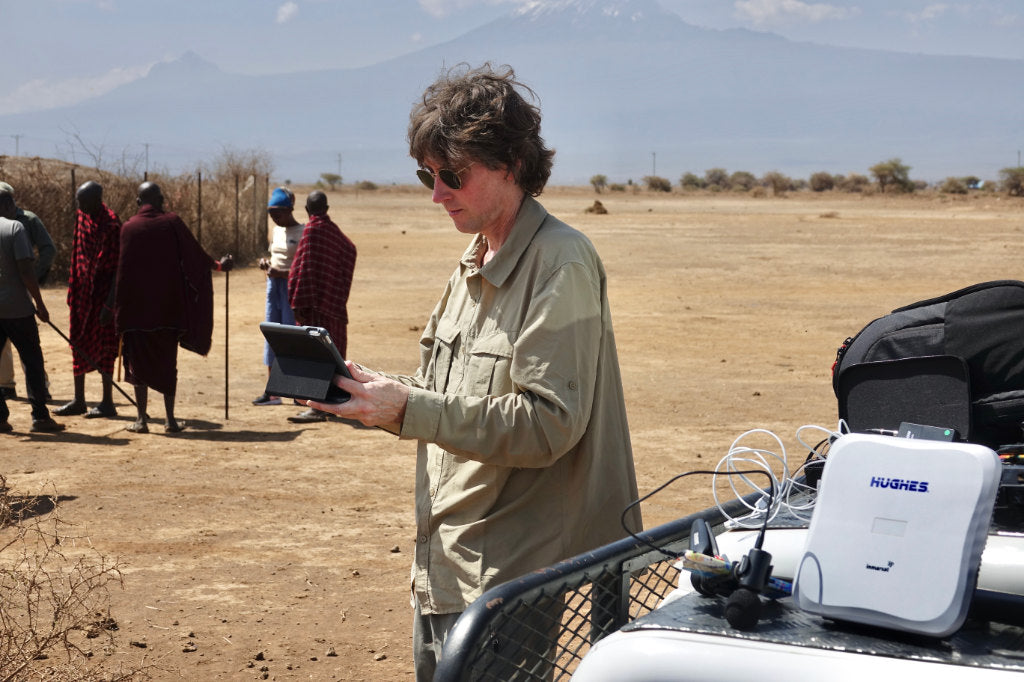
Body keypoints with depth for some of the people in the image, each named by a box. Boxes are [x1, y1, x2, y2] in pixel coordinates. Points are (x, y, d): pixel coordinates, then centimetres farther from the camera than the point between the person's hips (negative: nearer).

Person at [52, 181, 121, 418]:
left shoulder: (111, 225, -17)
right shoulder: (82, 217, 7)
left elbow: (117, 269, -18)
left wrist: (109, 304, -20)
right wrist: (73, 291, 15)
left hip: (101, 295, -8)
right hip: (83, 293, 8)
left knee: (102, 347, -2)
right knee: (79, 345, 11)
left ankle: (107, 403, 7)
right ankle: (79, 400, 20)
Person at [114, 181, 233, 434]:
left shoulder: (129, 227, -3)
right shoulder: (172, 222, -3)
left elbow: (123, 270, -3)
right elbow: (195, 254, 2)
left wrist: (120, 308, 3)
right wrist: (218, 265, 20)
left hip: (138, 308, -1)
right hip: (168, 306, 1)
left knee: (139, 361, 6)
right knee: (167, 361, 9)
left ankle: (141, 419, 3)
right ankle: (170, 419, 9)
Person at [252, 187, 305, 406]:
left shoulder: (302, 233, -11)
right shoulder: (277, 230, 14)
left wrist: (281, 273, -24)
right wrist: (266, 264, 3)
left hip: (292, 286, -8)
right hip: (273, 284, 8)